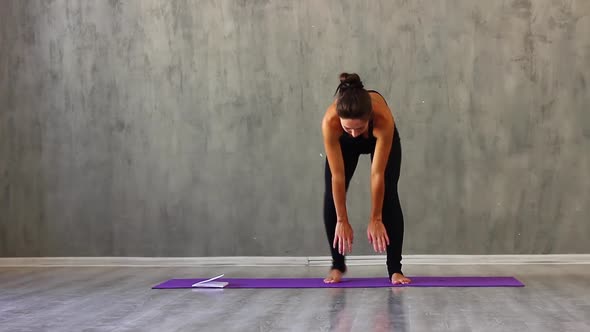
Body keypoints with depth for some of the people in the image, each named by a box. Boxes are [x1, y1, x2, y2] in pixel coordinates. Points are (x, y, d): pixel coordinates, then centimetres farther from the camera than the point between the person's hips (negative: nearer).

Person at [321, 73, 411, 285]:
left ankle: (395, 269, -8)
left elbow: (377, 175, -36)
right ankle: (337, 265, 6)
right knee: (331, 198, -10)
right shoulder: (330, 121, -43)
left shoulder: (384, 119, -45)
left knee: (389, 196, -15)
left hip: (381, 138, -1)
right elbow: (337, 176, -34)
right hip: (344, 142, 1)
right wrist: (342, 221, -28)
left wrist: (375, 219, -29)